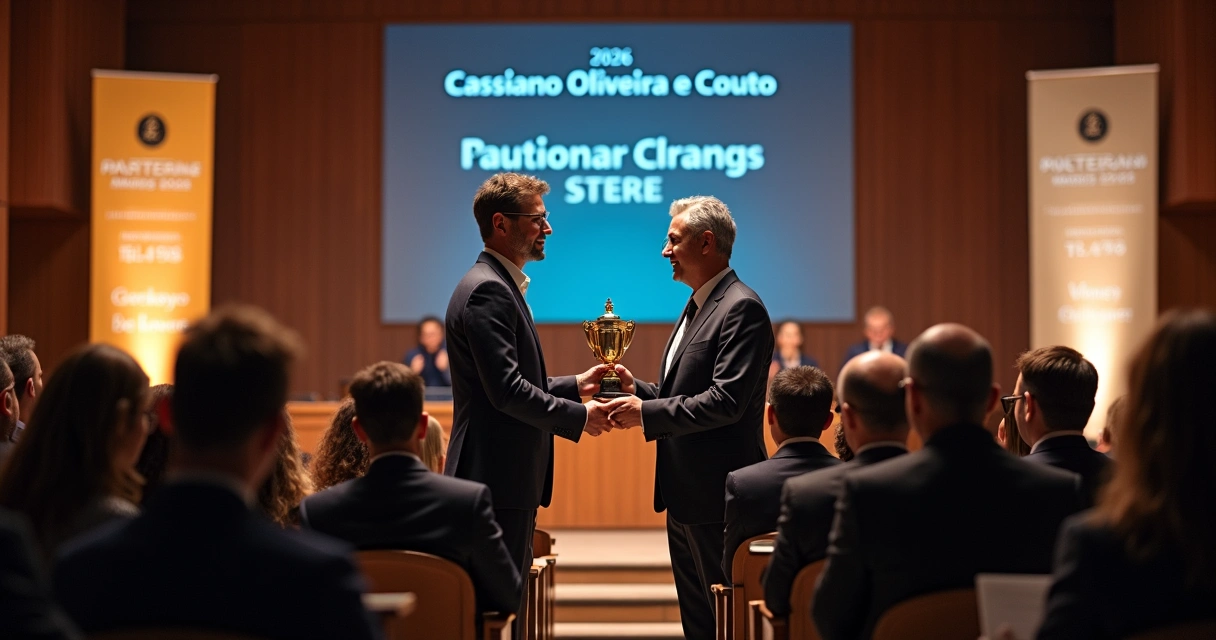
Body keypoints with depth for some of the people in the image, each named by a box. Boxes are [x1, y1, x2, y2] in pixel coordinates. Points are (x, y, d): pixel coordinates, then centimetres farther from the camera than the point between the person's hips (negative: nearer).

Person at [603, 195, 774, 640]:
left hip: (717, 496, -10)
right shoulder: (698, 306, 17)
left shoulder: (741, 309, -15)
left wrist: (646, 413, -19)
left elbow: (725, 401, -24)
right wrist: (637, 388, 4)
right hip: (685, 495, 10)